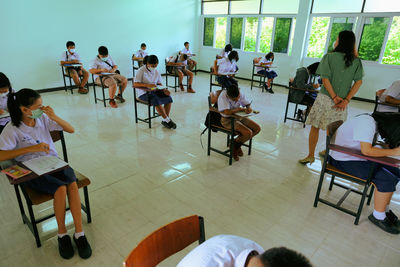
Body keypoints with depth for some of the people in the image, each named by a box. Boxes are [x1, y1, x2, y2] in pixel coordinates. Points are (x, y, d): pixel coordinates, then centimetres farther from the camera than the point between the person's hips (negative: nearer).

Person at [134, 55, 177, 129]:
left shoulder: (156, 71, 8)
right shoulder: (141, 71, -9)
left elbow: (159, 84, 10)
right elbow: (135, 84, -16)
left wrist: (164, 90, -12)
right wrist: (147, 85, -28)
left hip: (154, 91, 6)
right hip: (143, 93, -5)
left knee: (169, 98, -18)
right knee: (156, 101, -33)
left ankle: (165, 121, -11)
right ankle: (167, 120, -18)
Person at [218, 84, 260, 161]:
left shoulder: (240, 94, -7)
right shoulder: (223, 96, -26)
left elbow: (248, 104, 5)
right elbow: (227, 112, -36)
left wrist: (249, 108, -21)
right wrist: (240, 109, -21)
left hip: (239, 117, 8)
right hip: (227, 119, -7)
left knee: (257, 128, -1)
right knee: (248, 133, -24)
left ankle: (237, 143, 11)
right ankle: (234, 146, 6)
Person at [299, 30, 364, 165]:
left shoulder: (329, 57, -7)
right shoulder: (356, 61, 4)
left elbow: (325, 79, -14)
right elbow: (358, 82, -2)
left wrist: (335, 97, -11)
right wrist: (346, 100, -6)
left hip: (325, 98, -4)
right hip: (342, 100, 4)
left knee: (315, 127, 6)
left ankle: (311, 156, 9)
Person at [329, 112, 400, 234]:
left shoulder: (374, 122, 5)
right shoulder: (367, 123, -24)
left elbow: (370, 148, 9)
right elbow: (366, 150, -32)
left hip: (358, 157, 10)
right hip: (344, 161, -10)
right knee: (387, 180, -17)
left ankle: (385, 210, 18)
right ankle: (378, 217, 1)